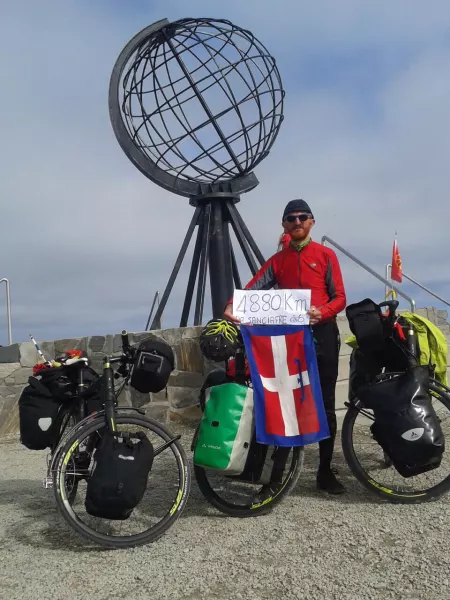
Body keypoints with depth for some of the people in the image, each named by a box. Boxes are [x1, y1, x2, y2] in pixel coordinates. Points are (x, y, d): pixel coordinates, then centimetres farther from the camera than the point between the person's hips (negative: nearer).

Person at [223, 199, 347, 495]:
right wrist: (231, 307, -23)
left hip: (322, 334, -1)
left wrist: (322, 312, -21)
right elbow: (252, 288, -3)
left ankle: (326, 471, 16)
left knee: (326, 405, 5)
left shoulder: (326, 255, 4)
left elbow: (340, 298, 0)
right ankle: (277, 473, 4)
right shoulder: (277, 261, 11)